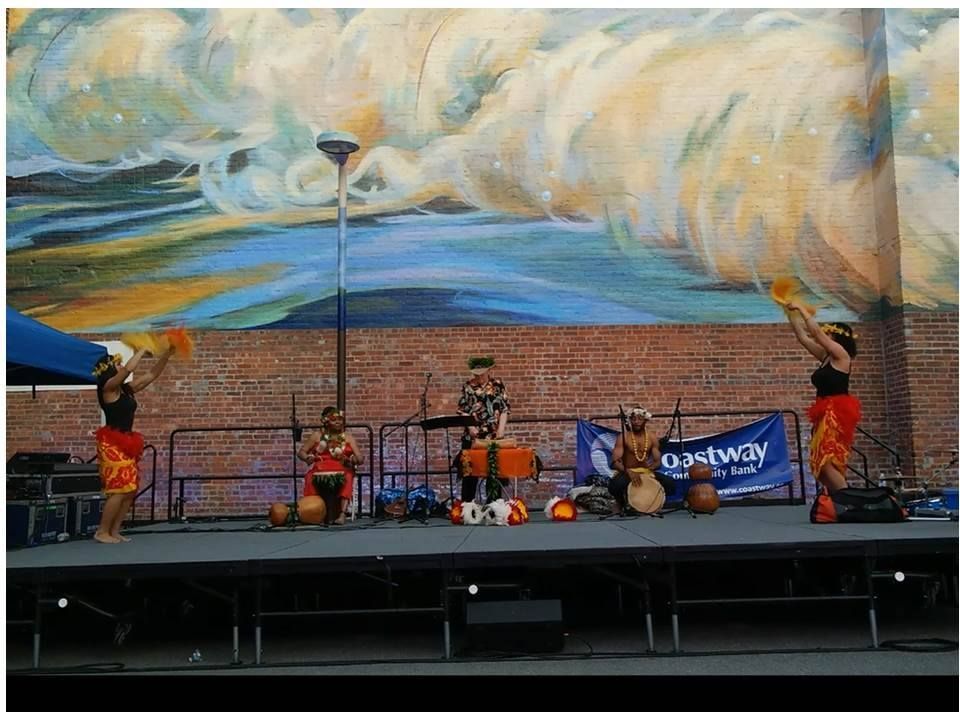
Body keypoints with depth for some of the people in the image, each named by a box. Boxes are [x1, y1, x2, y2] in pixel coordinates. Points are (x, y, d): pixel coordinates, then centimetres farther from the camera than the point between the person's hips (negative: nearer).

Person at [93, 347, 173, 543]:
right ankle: (102, 532, 1)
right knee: (119, 490, -10)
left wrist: (167, 353, 7)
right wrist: (143, 349, -13)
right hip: (112, 444, -8)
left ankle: (114, 531, 16)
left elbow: (152, 374, 15)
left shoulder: (127, 389, 12)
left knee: (130, 490, 8)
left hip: (126, 443, 8)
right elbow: (129, 369, -24)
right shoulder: (108, 388, -9)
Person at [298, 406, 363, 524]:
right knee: (311, 478, -33)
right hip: (320, 470, 1)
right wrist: (307, 458, -12)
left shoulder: (348, 437, 11)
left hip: (342, 470, -1)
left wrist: (354, 459, -20)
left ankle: (343, 514, -44)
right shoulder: (317, 436, 12)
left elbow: (360, 459, 5)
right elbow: (301, 452, 12)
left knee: (347, 478, -35)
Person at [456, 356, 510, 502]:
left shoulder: (498, 384, 3)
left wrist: (501, 428, -8)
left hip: (494, 437, 0)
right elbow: (462, 410, 2)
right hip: (472, 437, 0)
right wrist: (470, 426, -13)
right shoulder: (467, 386, 3)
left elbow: (505, 408, 2)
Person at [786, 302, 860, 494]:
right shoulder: (825, 357, 15)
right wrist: (791, 314, 14)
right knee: (822, 463, 7)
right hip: (826, 415, 9)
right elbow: (802, 336, 17)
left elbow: (816, 332, -13)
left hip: (837, 415, -9)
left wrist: (801, 308, -6)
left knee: (826, 462, -15)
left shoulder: (841, 355, -6)